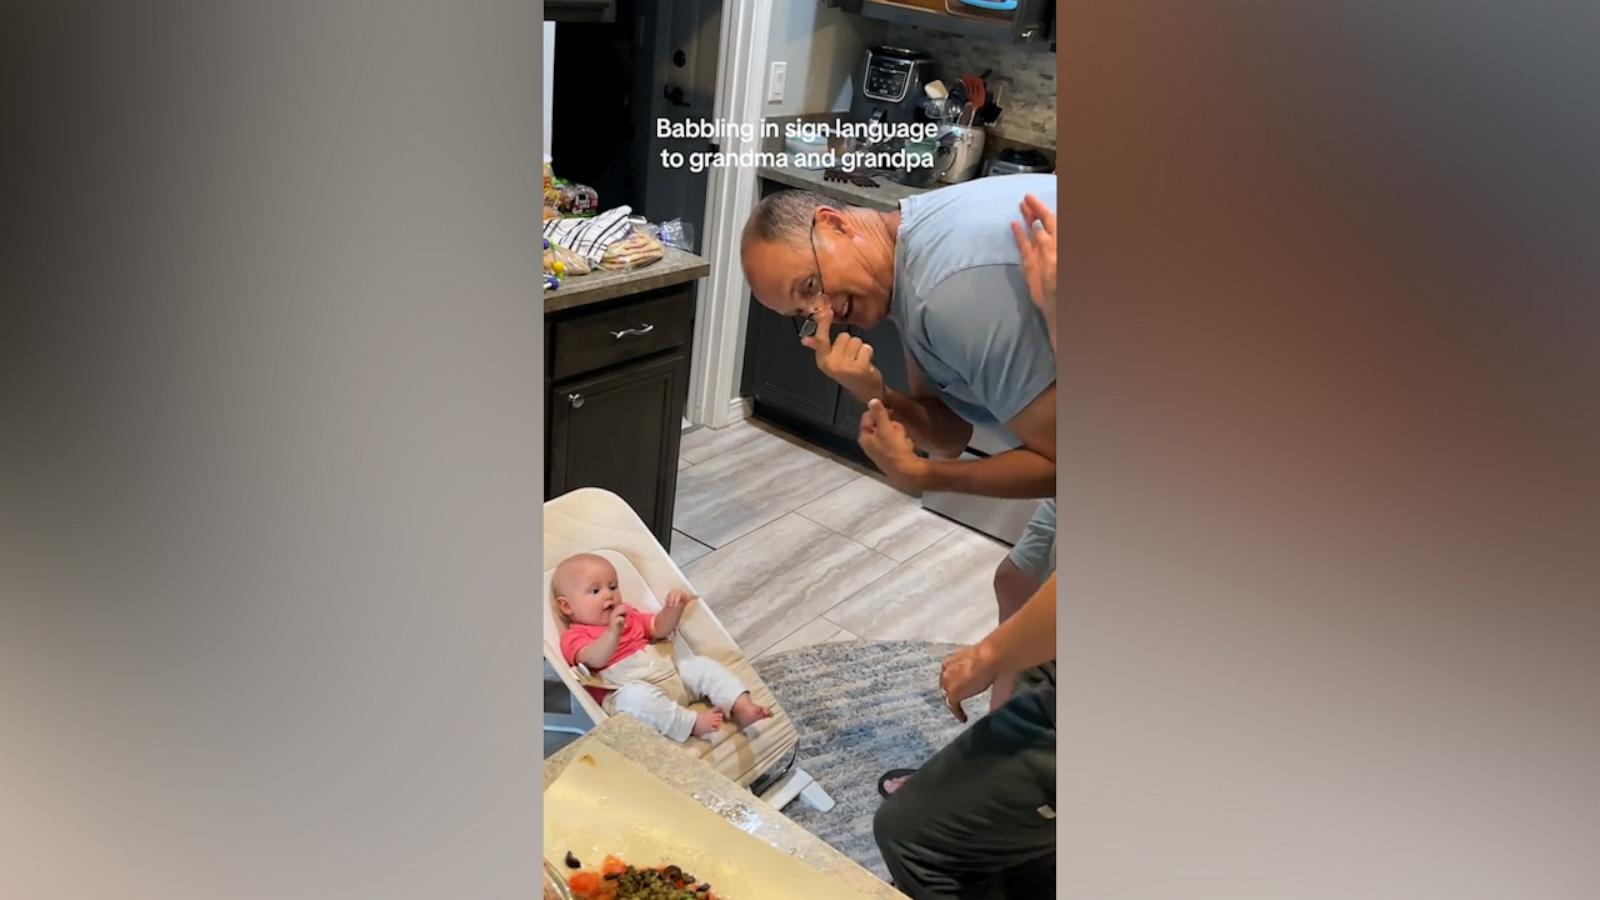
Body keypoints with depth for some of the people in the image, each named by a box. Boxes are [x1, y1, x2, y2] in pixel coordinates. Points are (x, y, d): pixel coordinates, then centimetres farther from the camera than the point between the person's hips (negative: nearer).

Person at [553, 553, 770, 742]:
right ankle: (691, 723, -36)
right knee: (635, 694, -39)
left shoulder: (628, 617, 24)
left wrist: (674, 609, 1)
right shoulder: (575, 637, -2)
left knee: (703, 665, -5)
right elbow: (595, 659, -22)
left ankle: (742, 709, -15)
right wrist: (613, 632, -44)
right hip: (633, 691, -8)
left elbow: (659, 628, 24)